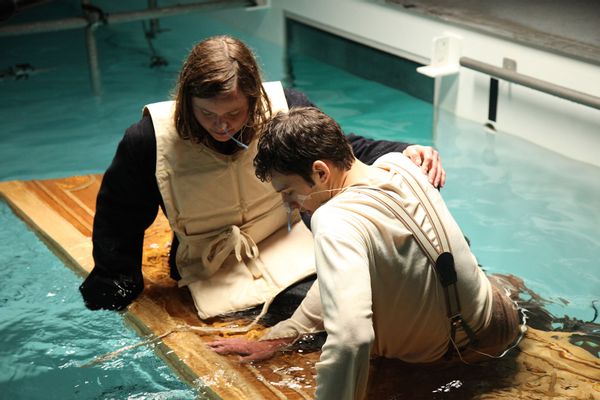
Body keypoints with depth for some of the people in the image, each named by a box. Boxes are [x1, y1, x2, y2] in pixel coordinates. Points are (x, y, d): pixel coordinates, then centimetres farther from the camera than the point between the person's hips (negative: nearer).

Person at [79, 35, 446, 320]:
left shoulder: (284, 107, -10)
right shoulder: (151, 138, -14)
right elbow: (117, 215, 3)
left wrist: (403, 152, -13)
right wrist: (121, 287, 5)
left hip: (284, 249, 4)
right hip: (210, 272, -3)